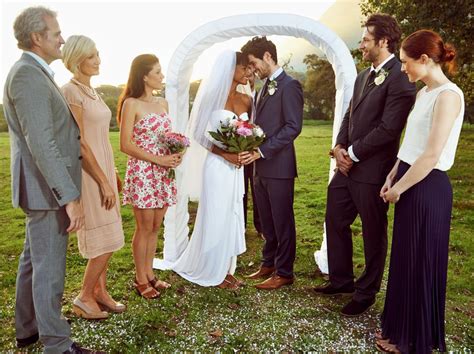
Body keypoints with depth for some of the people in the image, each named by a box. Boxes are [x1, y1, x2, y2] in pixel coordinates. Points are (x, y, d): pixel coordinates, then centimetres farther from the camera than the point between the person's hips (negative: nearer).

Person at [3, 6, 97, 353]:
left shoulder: (35, 73, 14)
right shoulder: (28, 75, -17)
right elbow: (41, 144, -25)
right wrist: (70, 197, -27)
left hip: (46, 188, 10)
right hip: (47, 189, -10)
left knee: (34, 260, 20)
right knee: (49, 268, 0)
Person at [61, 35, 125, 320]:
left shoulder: (92, 92, 14)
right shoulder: (71, 91, -13)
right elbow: (79, 142, -18)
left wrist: (112, 176, 18)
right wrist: (104, 182, -18)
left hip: (104, 168, 9)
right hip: (89, 172, -9)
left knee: (108, 239, 13)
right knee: (105, 241, -3)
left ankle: (100, 292, 26)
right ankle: (84, 297, 14)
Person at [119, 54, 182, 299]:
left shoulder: (163, 103, 12)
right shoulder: (131, 104, -8)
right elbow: (126, 145, -12)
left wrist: (175, 155, -1)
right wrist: (158, 159, -17)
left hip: (163, 173, 6)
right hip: (142, 172, -6)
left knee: (155, 227, 12)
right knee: (144, 228, 2)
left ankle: (149, 273, 25)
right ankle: (140, 280, 17)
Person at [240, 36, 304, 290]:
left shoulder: (289, 85, -9)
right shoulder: (265, 87, 18)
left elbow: (293, 127, -17)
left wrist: (262, 151, -20)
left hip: (278, 167, -8)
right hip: (261, 167, 8)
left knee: (282, 222, 4)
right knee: (267, 222, 17)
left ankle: (284, 272, 17)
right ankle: (269, 264, 31)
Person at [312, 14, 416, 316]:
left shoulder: (399, 78, -15)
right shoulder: (363, 75, 14)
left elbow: (388, 129, -21)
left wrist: (352, 154, -14)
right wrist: (340, 148, -1)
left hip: (372, 169, -9)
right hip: (347, 165, 9)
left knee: (373, 233, 8)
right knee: (335, 221, 16)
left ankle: (366, 292, 27)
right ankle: (341, 280, 34)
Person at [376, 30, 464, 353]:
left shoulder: (448, 95, -17)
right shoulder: (424, 93, 11)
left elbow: (431, 155, -21)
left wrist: (397, 189, -13)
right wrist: (392, 178, 9)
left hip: (427, 188, -9)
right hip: (409, 183, 9)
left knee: (419, 262, 6)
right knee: (404, 259, 17)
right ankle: (400, 327, 35)